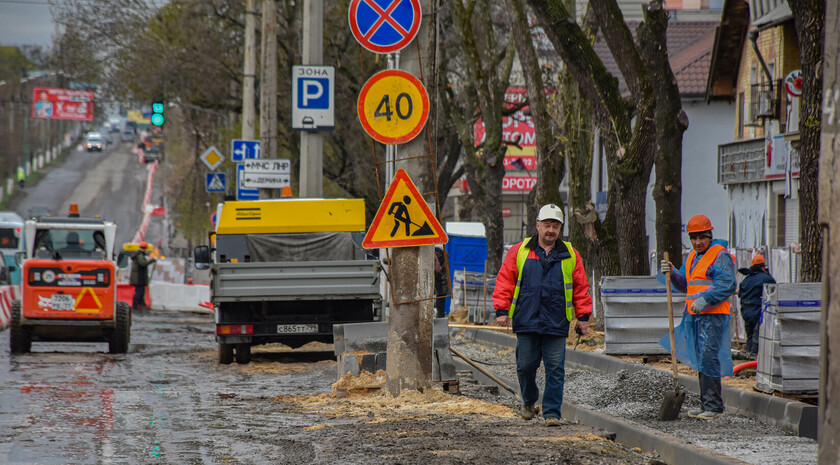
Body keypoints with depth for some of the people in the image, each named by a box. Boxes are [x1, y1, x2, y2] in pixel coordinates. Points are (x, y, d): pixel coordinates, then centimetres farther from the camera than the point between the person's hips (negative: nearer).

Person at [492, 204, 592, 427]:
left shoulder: (570, 255, 9)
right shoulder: (519, 252, 6)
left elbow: (581, 288, 12)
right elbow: (505, 281, 6)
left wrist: (583, 316, 7)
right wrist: (502, 310, -1)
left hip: (556, 324, 0)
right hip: (526, 322, 0)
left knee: (555, 370, -3)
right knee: (526, 366, 6)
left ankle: (552, 412, 1)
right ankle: (529, 400, 31)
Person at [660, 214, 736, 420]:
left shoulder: (720, 255, -7)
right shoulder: (692, 257, 20)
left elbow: (727, 285, -16)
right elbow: (684, 284, 24)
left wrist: (704, 300, -23)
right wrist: (673, 273, 5)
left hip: (713, 316, -9)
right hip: (694, 316, 9)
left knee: (708, 358, -14)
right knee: (701, 361, 10)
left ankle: (714, 406, -13)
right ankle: (706, 405, 16)